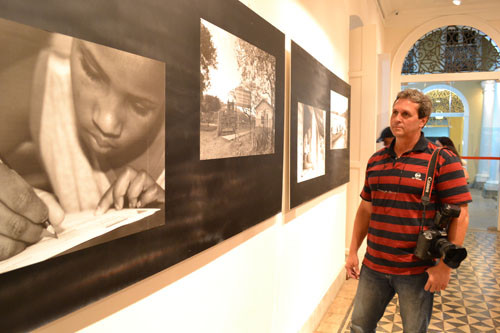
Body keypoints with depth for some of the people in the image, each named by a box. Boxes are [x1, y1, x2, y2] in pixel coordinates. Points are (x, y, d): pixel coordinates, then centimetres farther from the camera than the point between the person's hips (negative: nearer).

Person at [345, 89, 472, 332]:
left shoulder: (443, 161, -9)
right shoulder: (375, 160, 7)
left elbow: (459, 214, -11)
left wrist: (445, 266, -14)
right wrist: (353, 252, 10)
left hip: (417, 271, -4)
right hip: (373, 266, 5)